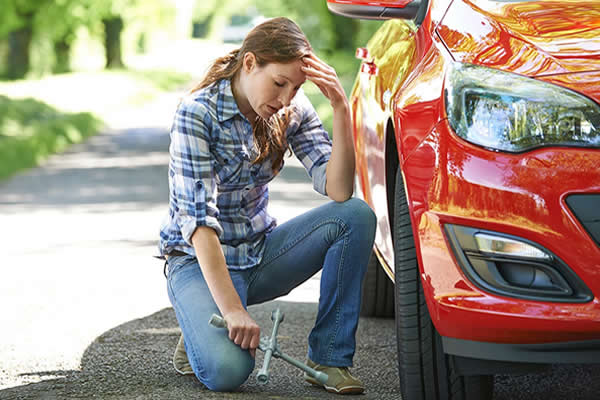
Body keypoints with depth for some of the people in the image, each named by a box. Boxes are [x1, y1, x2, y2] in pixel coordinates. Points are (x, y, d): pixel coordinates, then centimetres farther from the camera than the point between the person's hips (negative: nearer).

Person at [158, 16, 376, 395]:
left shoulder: (293, 109, -5)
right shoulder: (196, 113, -20)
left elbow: (338, 191, -14)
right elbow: (200, 221, -26)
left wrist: (341, 109, -25)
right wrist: (233, 311, -32)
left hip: (260, 251, 5)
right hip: (199, 261, -5)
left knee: (358, 215, -19)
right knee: (227, 370, -31)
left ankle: (329, 358, -12)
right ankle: (203, 328, 7)